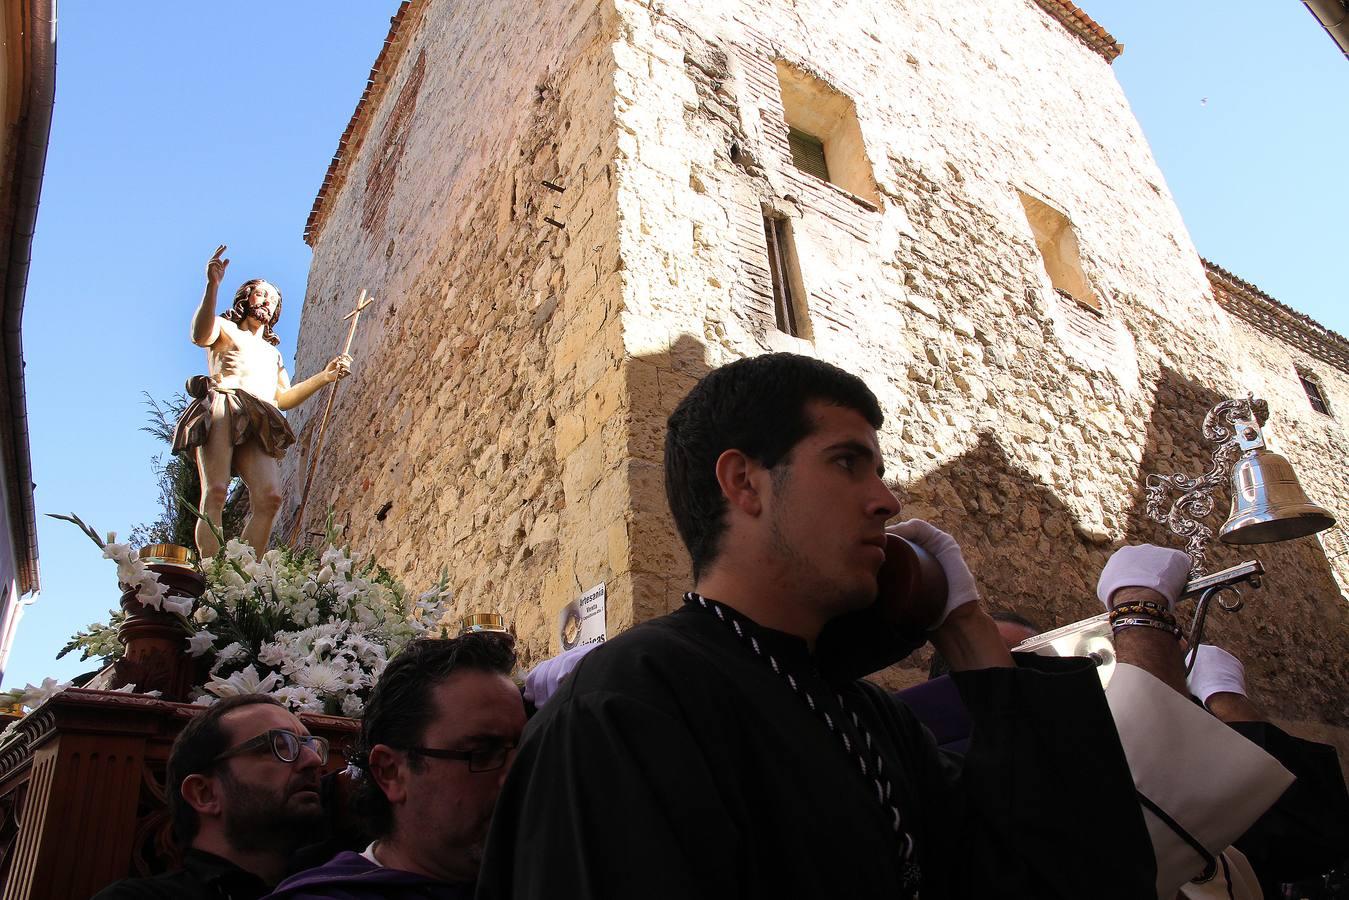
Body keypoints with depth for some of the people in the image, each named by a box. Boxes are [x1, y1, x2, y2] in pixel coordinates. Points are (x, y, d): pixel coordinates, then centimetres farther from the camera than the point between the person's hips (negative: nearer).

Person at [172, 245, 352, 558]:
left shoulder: (273, 352, 38)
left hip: (260, 425, 4)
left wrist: (325, 376, 15)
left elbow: (284, 398, 26)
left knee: (269, 497, -21)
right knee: (215, 492, -23)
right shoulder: (225, 328, 22)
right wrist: (212, 285, -17)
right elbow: (199, 335, -4)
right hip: (221, 412, -4)